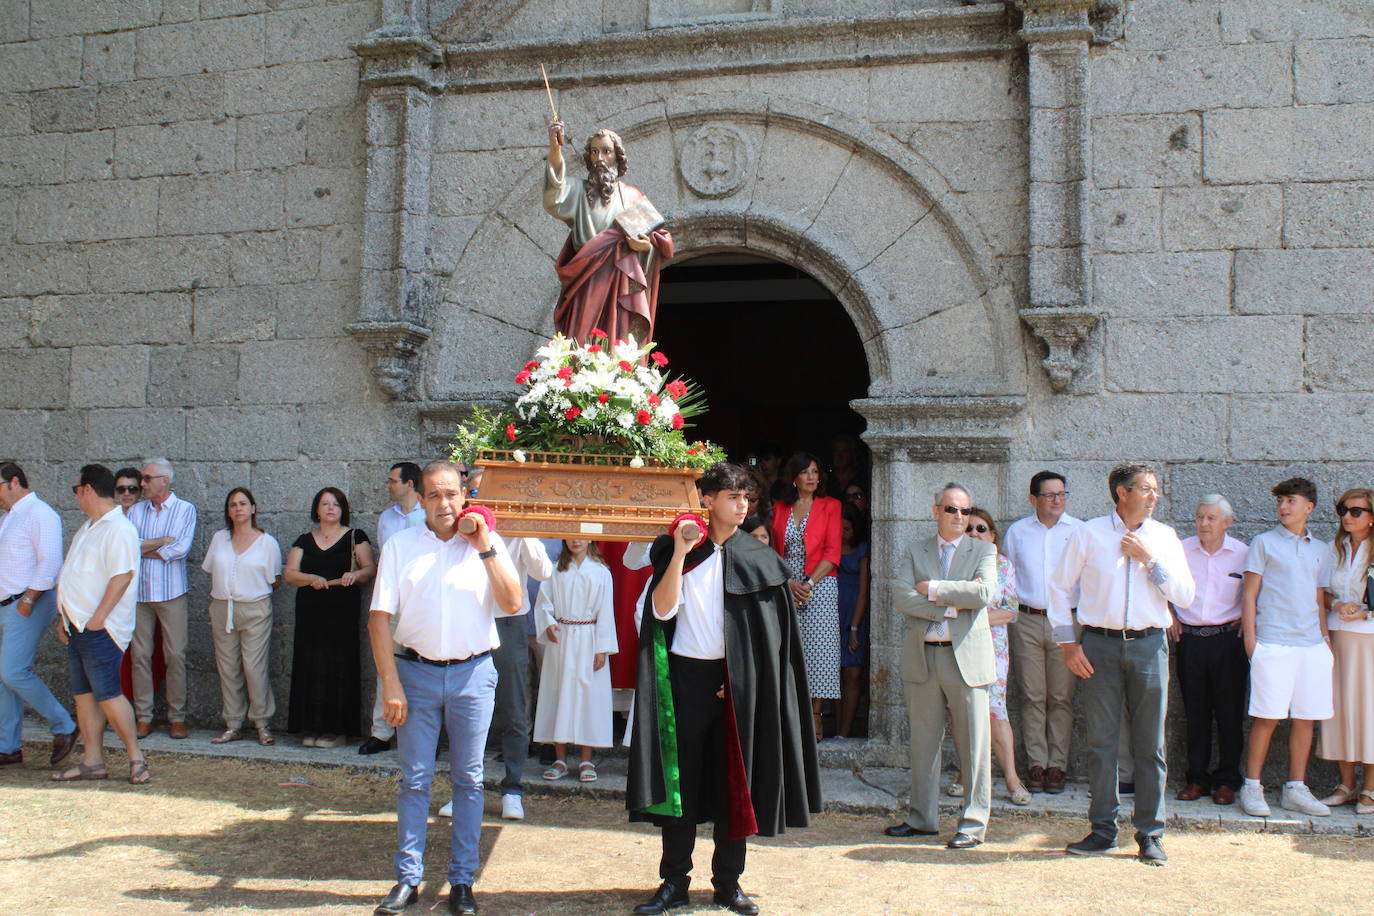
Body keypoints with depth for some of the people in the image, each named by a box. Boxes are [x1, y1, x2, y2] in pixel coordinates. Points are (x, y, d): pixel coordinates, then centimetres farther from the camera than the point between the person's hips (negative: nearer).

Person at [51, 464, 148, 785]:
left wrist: (98, 618, -22)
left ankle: (135, 756, 2)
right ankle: (92, 762, 16)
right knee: (83, 695, 10)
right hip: (78, 626, 10)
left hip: (100, 628, -10)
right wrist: (64, 617, 18)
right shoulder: (86, 528, 18)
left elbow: (123, 575, -22)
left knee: (107, 694, -8)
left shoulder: (119, 529, -14)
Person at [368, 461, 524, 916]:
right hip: (416, 672, 0)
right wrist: (391, 684, -9)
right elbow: (379, 618, -2)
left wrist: (485, 549, -13)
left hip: (473, 674, 0)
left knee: (468, 779, 7)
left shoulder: (488, 542, 2)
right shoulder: (401, 545, 2)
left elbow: (513, 603, -8)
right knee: (414, 779, 6)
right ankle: (407, 879, 18)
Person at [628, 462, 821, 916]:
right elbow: (662, 610, -10)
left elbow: (769, 632, 4)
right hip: (687, 675, -1)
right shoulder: (680, 550, 3)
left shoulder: (757, 558, 4)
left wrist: (738, 678, -5)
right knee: (681, 776, 3)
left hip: (739, 682, 1)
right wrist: (680, 553, -16)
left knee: (734, 779, 6)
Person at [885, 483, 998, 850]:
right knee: (923, 742, 11)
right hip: (922, 657, 2)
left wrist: (932, 588, -10)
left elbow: (984, 593, -14)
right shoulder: (914, 551, 10)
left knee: (973, 745, 1)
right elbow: (901, 598, -5)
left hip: (966, 657, -2)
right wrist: (951, 605, -13)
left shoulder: (983, 551, 5)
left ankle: (973, 823, 12)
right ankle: (923, 818, 23)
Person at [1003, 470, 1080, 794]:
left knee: (1061, 698, 1)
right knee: (1032, 697, 1)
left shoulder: (1079, 531, 6)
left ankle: (1057, 766, 8)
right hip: (1027, 621, 1)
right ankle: (1036, 765, 8)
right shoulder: (1017, 531, 10)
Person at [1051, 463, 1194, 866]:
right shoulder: (1088, 534, 3)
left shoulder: (1164, 537, 8)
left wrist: (1150, 559, -7)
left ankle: (1150, 834, 13)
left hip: (1149, 645, 1)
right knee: (1100, 741, 4)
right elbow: (1060, 587, 6)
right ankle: (1103, 830, 15)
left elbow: (1185, 596, 3)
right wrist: (1068, 643, 0)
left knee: (1150, 743, 3)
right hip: (1099, 644, -1)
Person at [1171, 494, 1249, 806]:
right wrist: (1169, 616, 7)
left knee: (1229, 713, 3)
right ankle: (1197, 778, 16)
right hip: (1189, 639, 1)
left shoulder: (1243, 554, -1)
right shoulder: (1180, 551, 1)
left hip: (1228, 640, -1)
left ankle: (1227, 781, 14)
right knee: (1195, 713, 7)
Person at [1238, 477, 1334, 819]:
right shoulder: (1264, 543, 3)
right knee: (1268, 717, -5)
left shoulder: (1320, 550, 16)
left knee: (1306, 717, 6)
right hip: (1273, 643, -4)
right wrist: (1250, 639, -7)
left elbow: (1319, 600, 20)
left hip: (1312, 646, 4)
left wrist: (1326, 640, 12)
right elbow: (1249, 594, 1)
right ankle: (1252, 787, 5)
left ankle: (1295, 789, 16)